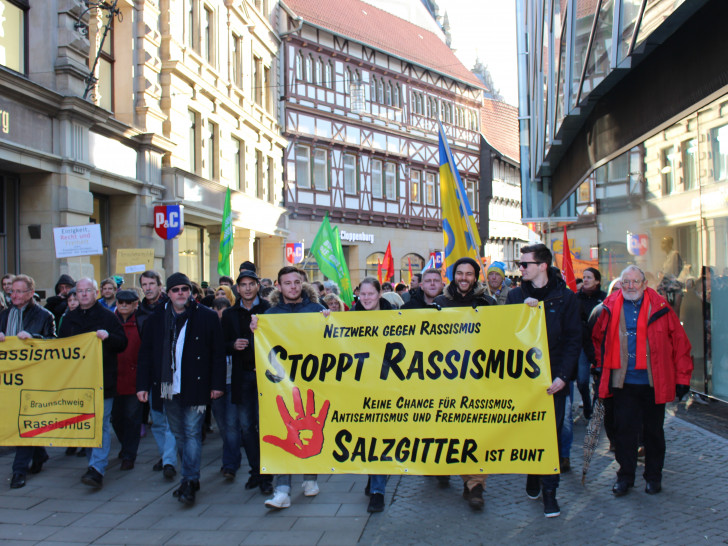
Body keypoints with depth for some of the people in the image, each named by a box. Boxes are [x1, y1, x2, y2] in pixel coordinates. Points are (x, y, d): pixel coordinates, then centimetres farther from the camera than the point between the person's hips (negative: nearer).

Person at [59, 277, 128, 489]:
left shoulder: (107, 316, 0)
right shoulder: (69, 319, 13)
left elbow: (122, 343, -2)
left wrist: (108, 337, -21)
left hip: (102, 381, -5)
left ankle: (97, 469, -12)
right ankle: (94, 462, 23)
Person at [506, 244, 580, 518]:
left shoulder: (565, 297, 0)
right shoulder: (516, 295, 6)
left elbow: (573, 340, -2)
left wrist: (563, 375, -11)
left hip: (553, 377, -2)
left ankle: (549, 490, 7)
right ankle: (532, 477, 27)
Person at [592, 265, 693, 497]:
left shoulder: (660, 308, -3)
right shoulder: (611, 308, 1)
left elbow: (680, 343, 1)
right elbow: (598, 339, 17)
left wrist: (682, 378, -1)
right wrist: (603, 368, 11)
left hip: (653, 383, -1)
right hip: (623, 382, 1)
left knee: (653, 431, 11)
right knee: (624, 430, 4)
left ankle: (653, 477, 26)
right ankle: (625, 476, 18)